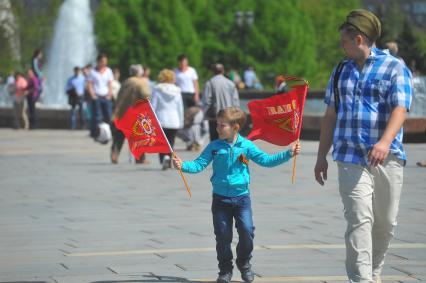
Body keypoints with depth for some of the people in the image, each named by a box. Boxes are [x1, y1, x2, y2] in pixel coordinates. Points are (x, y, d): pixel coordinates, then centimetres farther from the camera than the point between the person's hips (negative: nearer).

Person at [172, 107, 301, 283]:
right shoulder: (214, 147, -2)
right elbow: (199, 164, -7)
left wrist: (289, 154, -6)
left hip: (241, 197, 0)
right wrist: (183, 165, -25)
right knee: (223, 235, 3)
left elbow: (266, 160, 0)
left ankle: (244, 263, 14)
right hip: (220, 199, 1)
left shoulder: (246, 146, -2)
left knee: (247, 231, -10)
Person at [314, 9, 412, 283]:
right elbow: (331, 115, 20)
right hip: (351, 158, 2)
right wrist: (322, 156, 16)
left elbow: (400, 109, -13)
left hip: (387, 158, -2)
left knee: (385, 222, 6)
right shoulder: (341, 71, 16)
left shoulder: (395, 67, 0)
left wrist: (385, 142, -30)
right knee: (359, 219, -13)